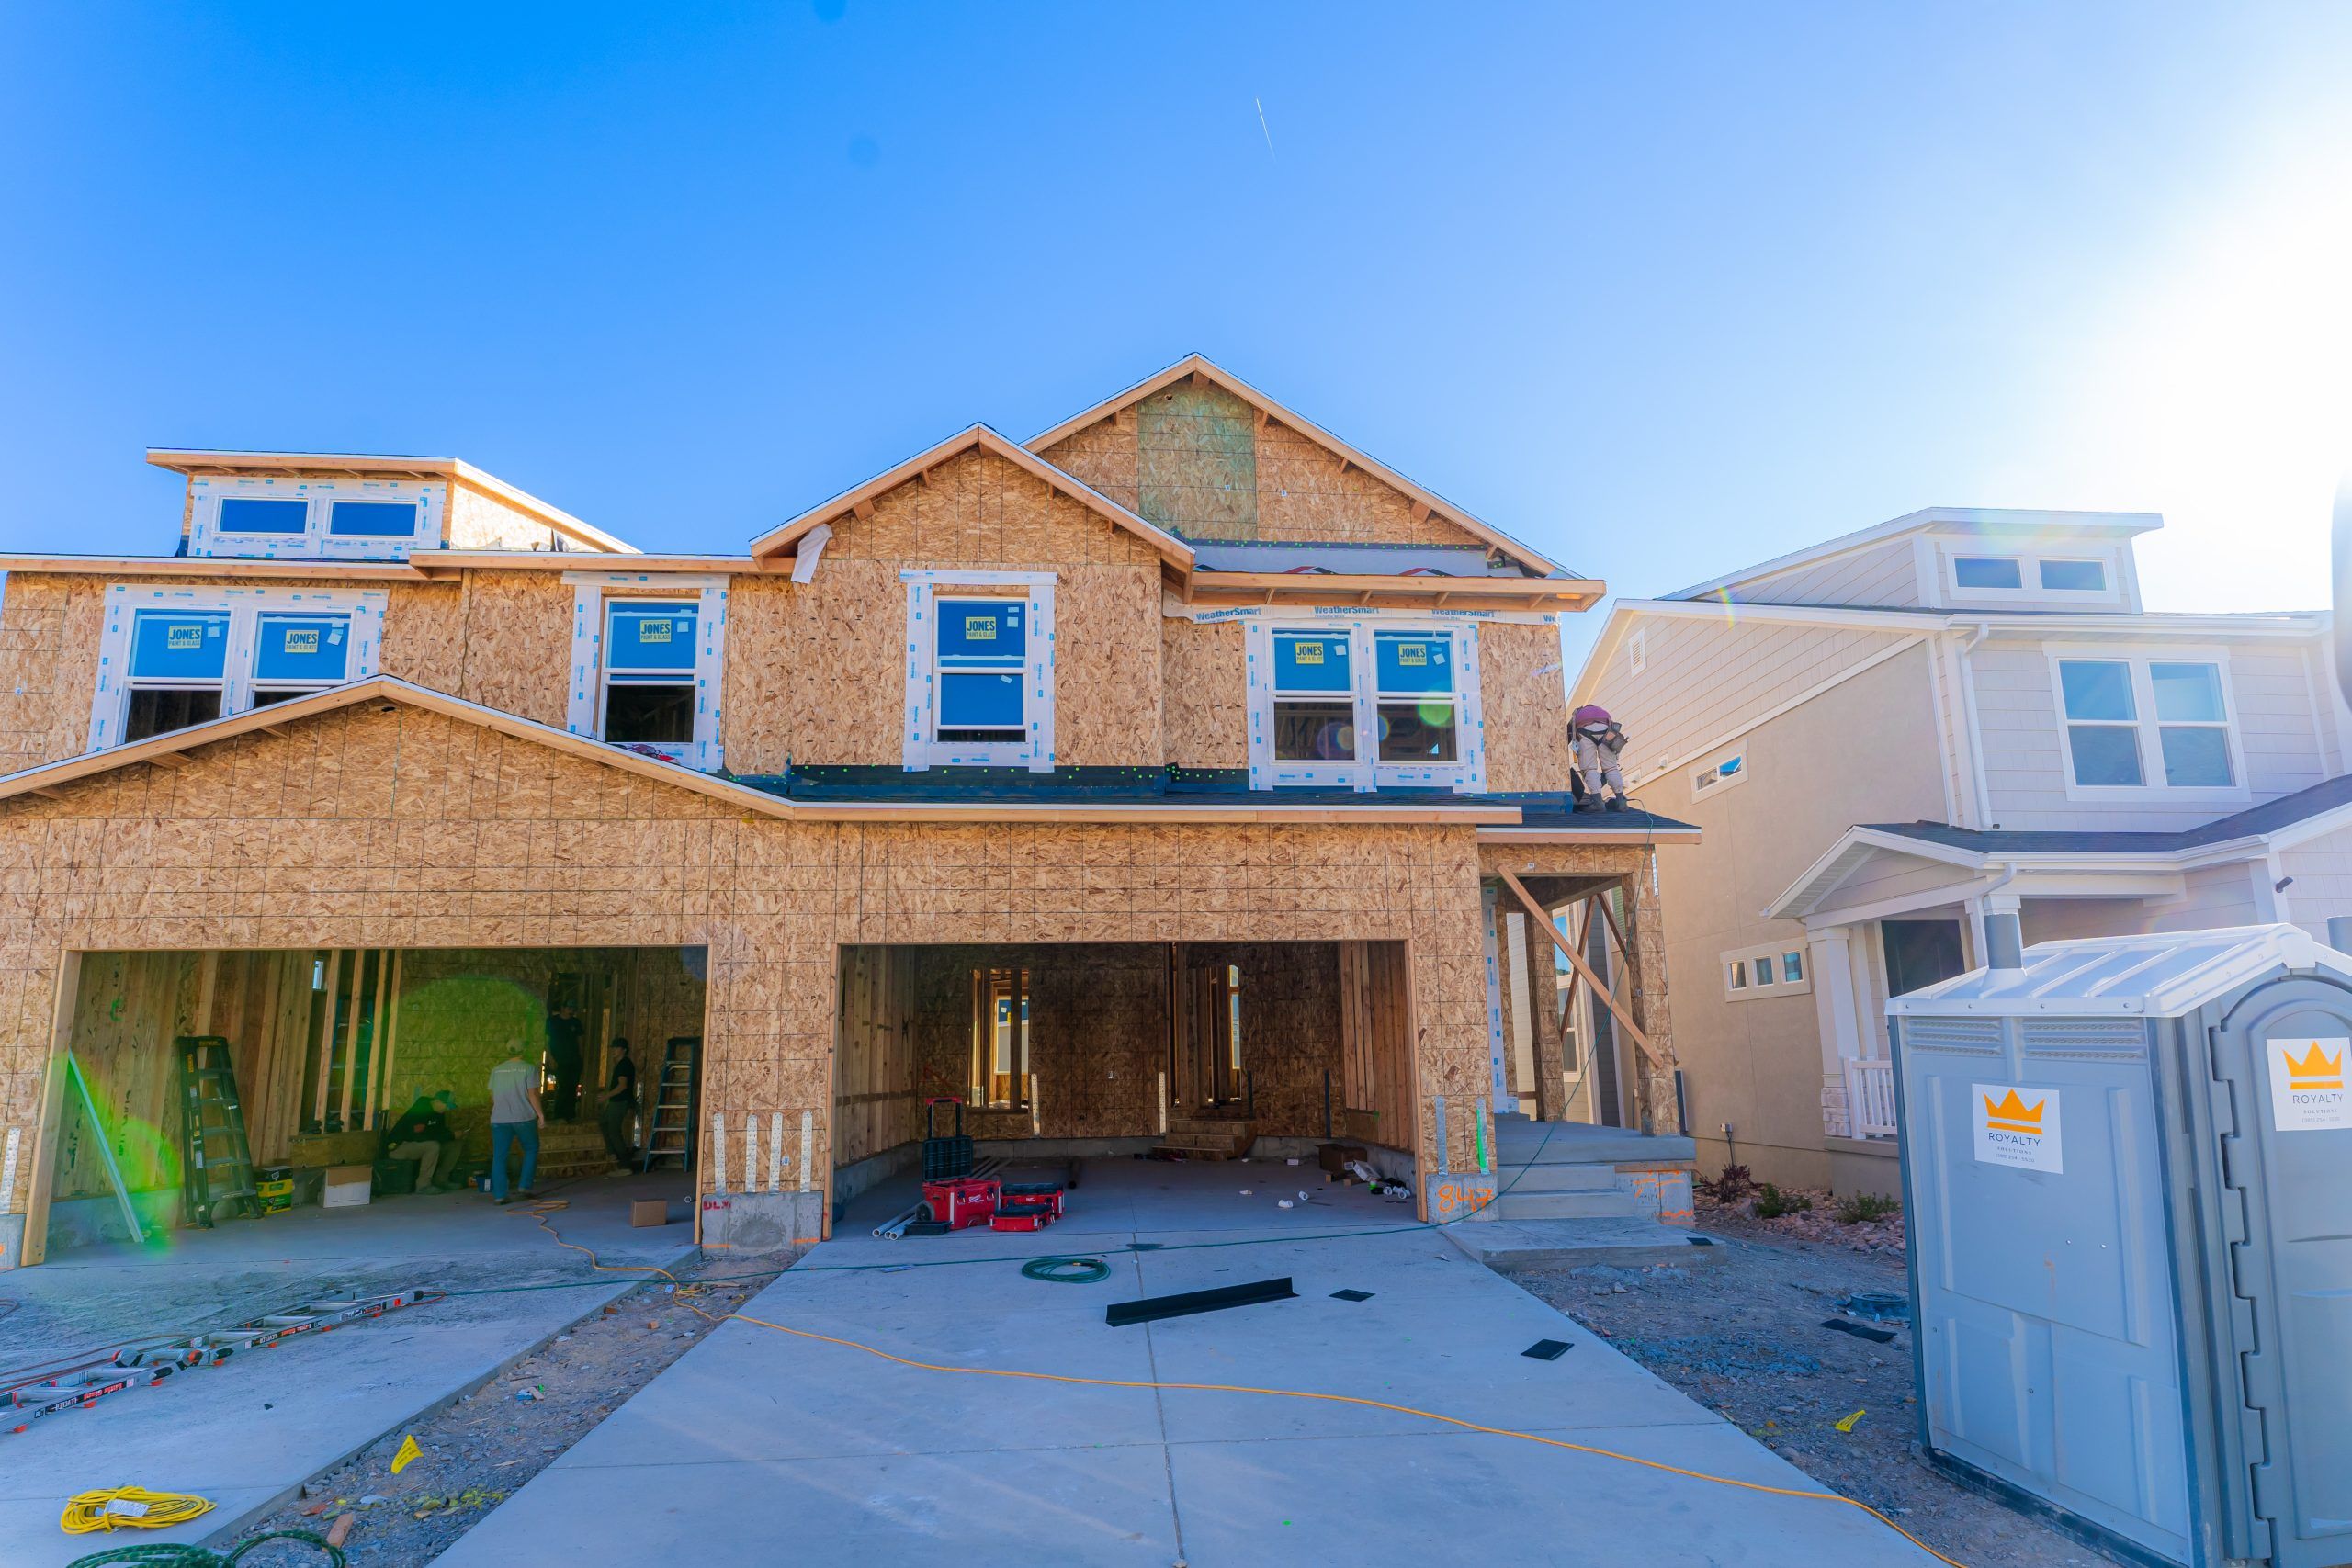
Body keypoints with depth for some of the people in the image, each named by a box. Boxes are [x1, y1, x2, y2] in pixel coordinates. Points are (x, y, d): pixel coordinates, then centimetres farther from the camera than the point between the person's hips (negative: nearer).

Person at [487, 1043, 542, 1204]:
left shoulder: (496, 1070, 8)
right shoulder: (529, 1068, -4)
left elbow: (492, 1097, 13)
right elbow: (532, 1094, -9)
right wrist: (540, 1113, -1)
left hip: (499, 1119, 3)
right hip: (524, 1118, -3)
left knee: (499, 1156, 6)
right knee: (531, 1150, 15)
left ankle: (498, 1195, 4)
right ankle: (524, 1186, 7)